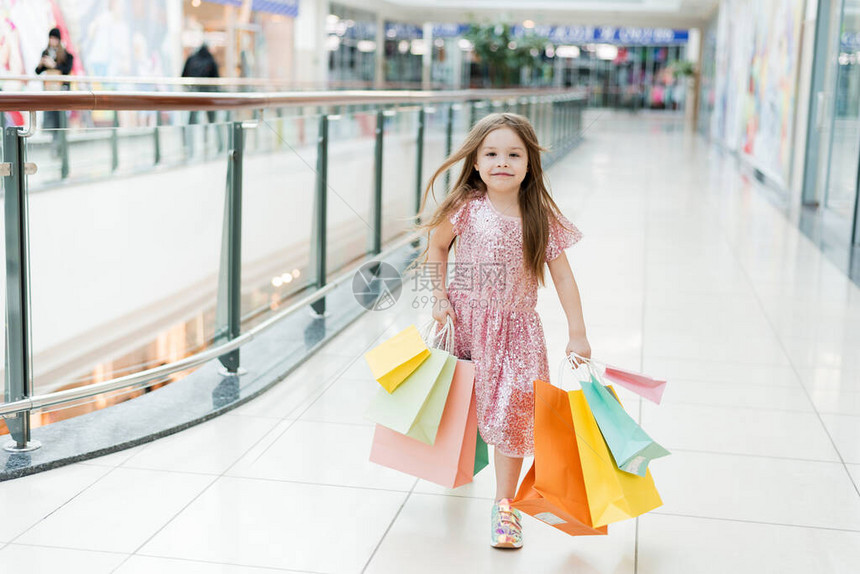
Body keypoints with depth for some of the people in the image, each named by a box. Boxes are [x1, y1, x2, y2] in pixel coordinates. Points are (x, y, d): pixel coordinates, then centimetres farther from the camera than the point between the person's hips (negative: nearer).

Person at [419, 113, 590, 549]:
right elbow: (436, 248, 7)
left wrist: (577, 334, -5)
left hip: (516, 330, 0)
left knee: (511, 416, -4)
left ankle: (504, 506, 8)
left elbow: (562, 276, -3)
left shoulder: (541, 217, -8)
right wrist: (440, 297, -4)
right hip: (465, 321, 1)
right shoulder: (466, 209, -9)